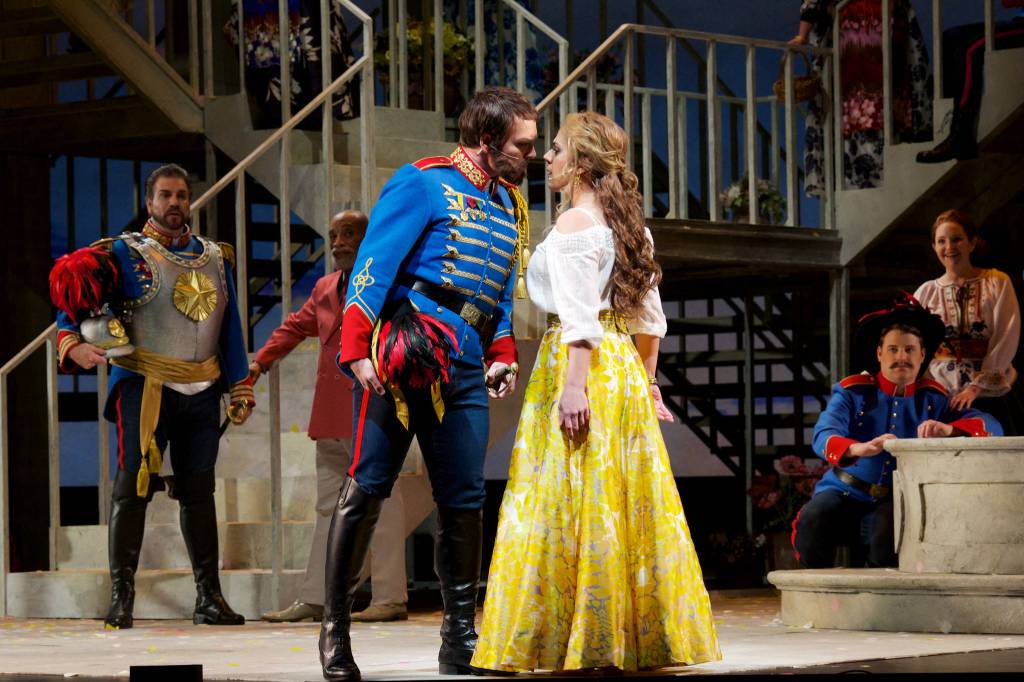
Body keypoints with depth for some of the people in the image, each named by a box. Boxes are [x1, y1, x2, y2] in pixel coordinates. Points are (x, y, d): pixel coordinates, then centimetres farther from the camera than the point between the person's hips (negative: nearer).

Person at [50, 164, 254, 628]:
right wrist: (74, 345, -22)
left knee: (198, 490, 8)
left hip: (202, 393, 4)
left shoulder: (216, 258, 15)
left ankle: (209, 597, 14)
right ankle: (120, 595, -8)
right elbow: (74, 308, -2)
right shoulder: (125, 254, 0)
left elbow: (230, 327, 17)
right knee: (133, 485, -11)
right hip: (145, 386, -4)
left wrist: (240, 389, 12)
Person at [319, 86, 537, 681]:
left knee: (465, 501, 4)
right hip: (403, 356, -6)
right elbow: (374, 264, -10)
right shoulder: (425, 184, -3)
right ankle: (336, 629, 3)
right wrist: (357, 350, -18)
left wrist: (503, 355, 12)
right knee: (368, 487, -4)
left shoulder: (509, 203, 19)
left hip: (464, 366, 7)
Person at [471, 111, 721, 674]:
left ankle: (582, 641, -6)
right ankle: (642, 636, 11)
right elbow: (650, 318, 17)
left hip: (580, 364, -9)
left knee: (572, 502, -6)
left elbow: (579, 317, -18)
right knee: (628, 499, 9)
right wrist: (646, 381, 22)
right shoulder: (627, 224, 15)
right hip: (626, 368, 9)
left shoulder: (574, 225, -10)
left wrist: (574, 386, -22)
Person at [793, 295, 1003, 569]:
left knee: (890, 524, -35)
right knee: (813, 520, -32)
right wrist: (859, 449, -42)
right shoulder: (853, 391, -1)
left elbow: (991, 427, -6)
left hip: (896, 500, 1)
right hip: (845, 494, 0)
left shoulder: (932, 398, 6)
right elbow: (824, 436, -19)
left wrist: (948, 429, -29)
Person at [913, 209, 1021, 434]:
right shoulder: (926, 293, 11)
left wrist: (977, 386, -11)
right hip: (940, 397, 2)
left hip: (988, 396, -2)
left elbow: (1006, 339, -3)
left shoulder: (997, 283, 4)